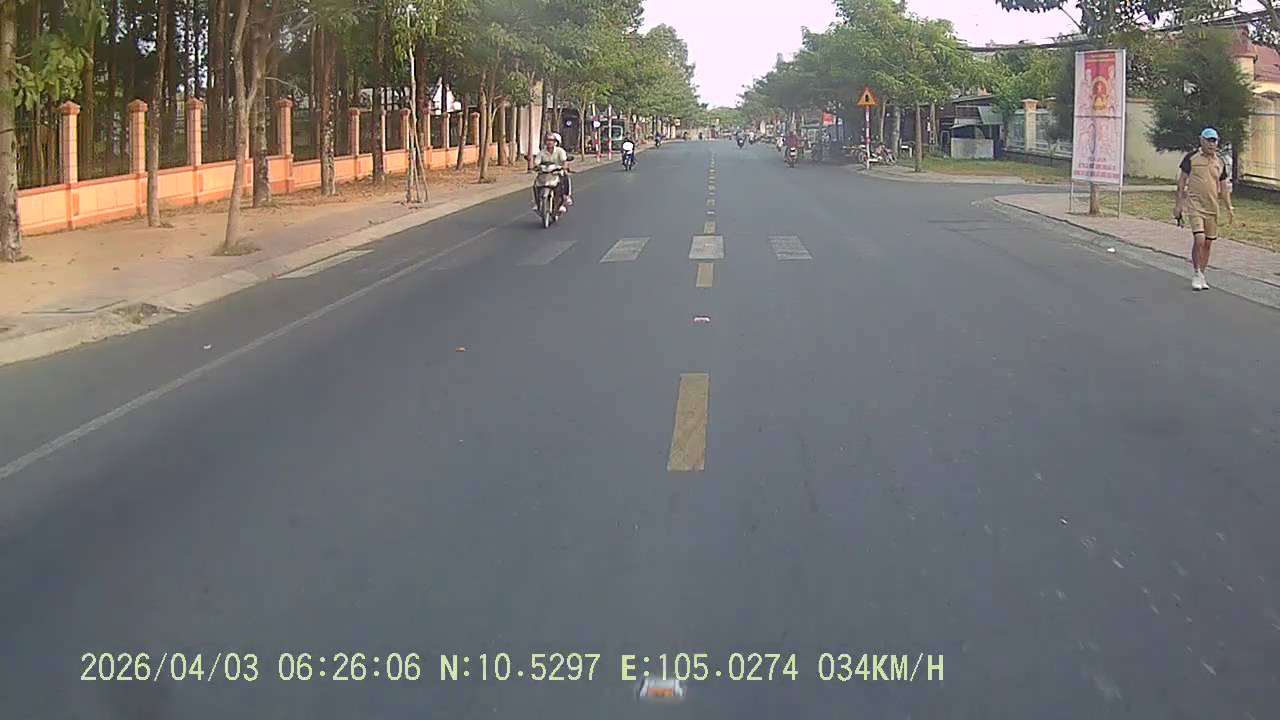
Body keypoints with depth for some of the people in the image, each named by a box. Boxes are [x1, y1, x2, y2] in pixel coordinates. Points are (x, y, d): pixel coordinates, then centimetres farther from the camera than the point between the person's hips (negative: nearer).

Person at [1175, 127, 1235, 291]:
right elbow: (1181, 182, 1)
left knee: (1208, 243, 7)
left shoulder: (1220, 161, 11)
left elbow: (1223, 186, 17)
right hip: (1195, 205, -4)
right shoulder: (1191, 158, -2)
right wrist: (1178, 205, -3)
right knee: (1199, 239, -16)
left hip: (1212, 208, 5)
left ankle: (1202, 276, 18)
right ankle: (1196, 274, -4)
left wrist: (1229, 207, 10)